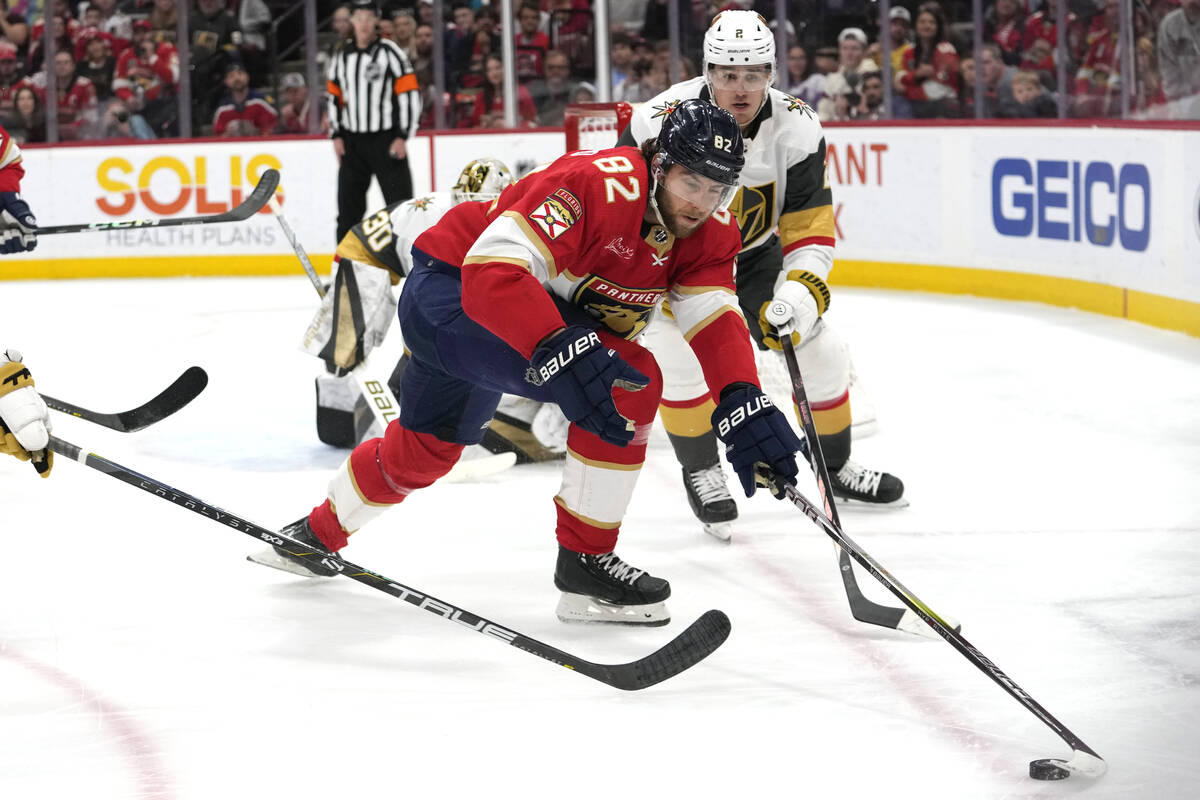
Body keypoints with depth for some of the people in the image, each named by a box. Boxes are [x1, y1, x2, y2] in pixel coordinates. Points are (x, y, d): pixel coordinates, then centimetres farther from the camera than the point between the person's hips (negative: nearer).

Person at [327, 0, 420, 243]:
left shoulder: (390, 53, -7)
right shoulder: (342, 56, 9)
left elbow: (410, 95, -9)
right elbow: (334, 97, 17)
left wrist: (402, 137, -13)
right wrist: (337, 135, 8)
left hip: (386, 140, -5)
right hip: (352, 141, 5)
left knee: (400, 205, -8)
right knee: (348, 208, 6)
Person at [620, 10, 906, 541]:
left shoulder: (796, 130, -23)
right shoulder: (660, 124, -30)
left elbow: (811, 232, -20)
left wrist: (797, 298, -36)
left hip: (755, 257, 3)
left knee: (821, 352, -1)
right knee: (677, 353, -25)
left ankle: (835, 466, 23)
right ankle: (701, 472, -2)